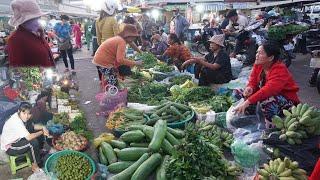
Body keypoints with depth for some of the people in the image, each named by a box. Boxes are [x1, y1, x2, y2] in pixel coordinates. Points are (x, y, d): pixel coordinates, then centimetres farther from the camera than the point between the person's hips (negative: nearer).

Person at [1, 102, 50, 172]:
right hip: (9, 147, -9)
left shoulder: (21, 117, -9)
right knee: (33, 142, -25)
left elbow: (32, 126, 5)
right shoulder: (16, 122, -33)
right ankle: (35, 165, -7)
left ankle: (38, 153, 15)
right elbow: (29, 137, -38)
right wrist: (42, 132, -23)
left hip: (17, 139, 9)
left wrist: (42, 127, -13)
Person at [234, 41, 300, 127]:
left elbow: (269, 89, -42)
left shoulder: (280, 70, -27)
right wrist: (249, 88, -29)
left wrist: (247, 102, -51)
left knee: (267, 100, -39)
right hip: (272, 97, 7)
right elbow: (253, 82, -3)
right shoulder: (258, 64, -5)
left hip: (287, 102, -7)